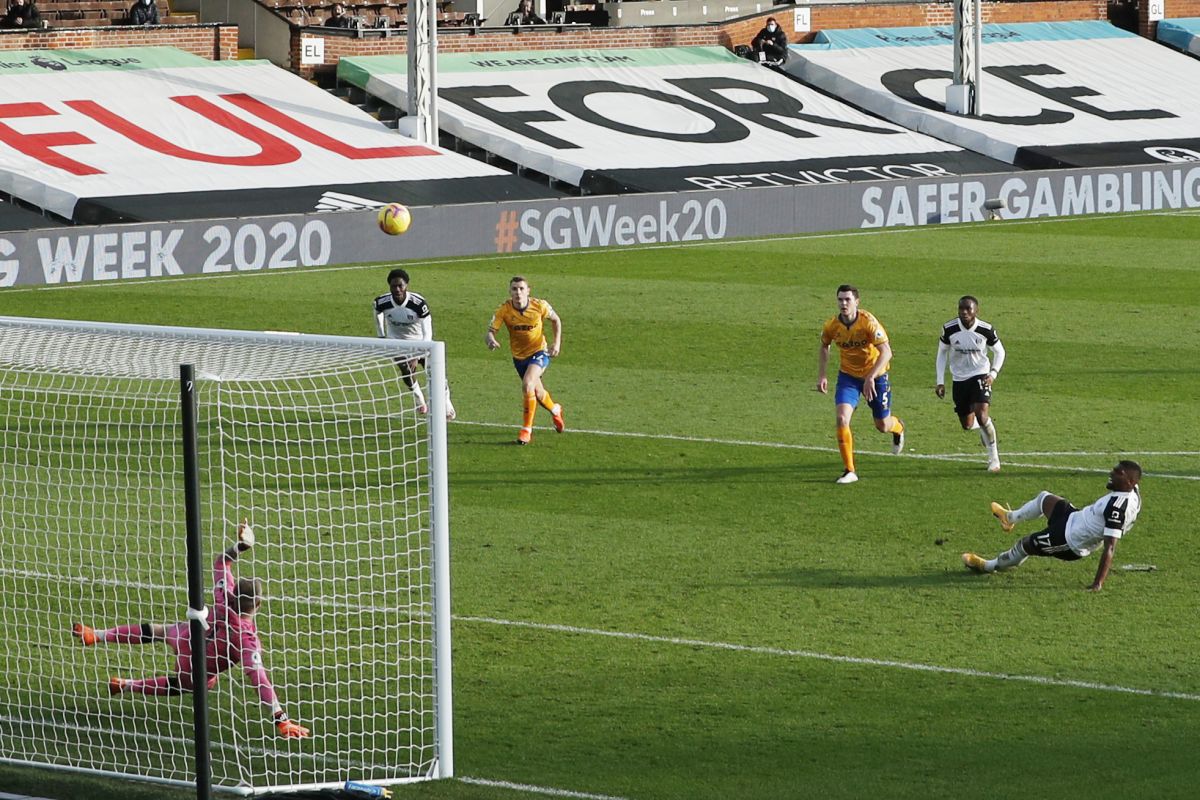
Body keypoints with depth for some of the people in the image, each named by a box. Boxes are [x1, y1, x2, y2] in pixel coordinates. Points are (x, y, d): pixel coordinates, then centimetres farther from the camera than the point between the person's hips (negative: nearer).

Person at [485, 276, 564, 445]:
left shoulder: (539, 306, -18)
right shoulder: (504, 310, -19)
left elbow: (555, 320, 1)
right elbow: (490, 331, -26)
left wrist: (557, 343, -8)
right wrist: (491, 340, -49)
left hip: (539, 352, -3)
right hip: (519, 356, 3)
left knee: (527, 385, -28)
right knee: (538, 394, 18)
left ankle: (527, 429, -15)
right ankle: (555, 410, 54)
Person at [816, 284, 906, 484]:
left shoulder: (868, 322, -26)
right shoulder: (832, 326, -13)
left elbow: (886, 352, -31)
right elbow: (824, 346, 9)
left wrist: (871, 377, -41)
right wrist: (821, 375, 2)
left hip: (875, 375, -2)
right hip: (848, 375, 2)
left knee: (882, 426, 11)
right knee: (841, 418, -19)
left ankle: (898, 428, 52)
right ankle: (849, 471, -12)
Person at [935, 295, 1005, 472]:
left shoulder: (986, 330, -13)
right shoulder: (949, 329, -10)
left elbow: (999, 352, 4)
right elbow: (942, 353, 5)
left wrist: (993, 373, -9)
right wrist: (940, 382, 1)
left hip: (980, 376, -3)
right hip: (959, 379, 3)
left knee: (982, 416, -22)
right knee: (968, 425, 6)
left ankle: (994, 458, -5)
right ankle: (983, 427, 45)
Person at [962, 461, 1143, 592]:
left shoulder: (1118, 507, -38)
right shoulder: (1133, 492, -10)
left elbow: (1109, 548, -38)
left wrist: (1098, 583, -38)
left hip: (1069, 540, -9)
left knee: (1025, 544, 17)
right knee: (1044, 498, 28)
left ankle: (989, 566, 46)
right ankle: (1010, 517, 58)